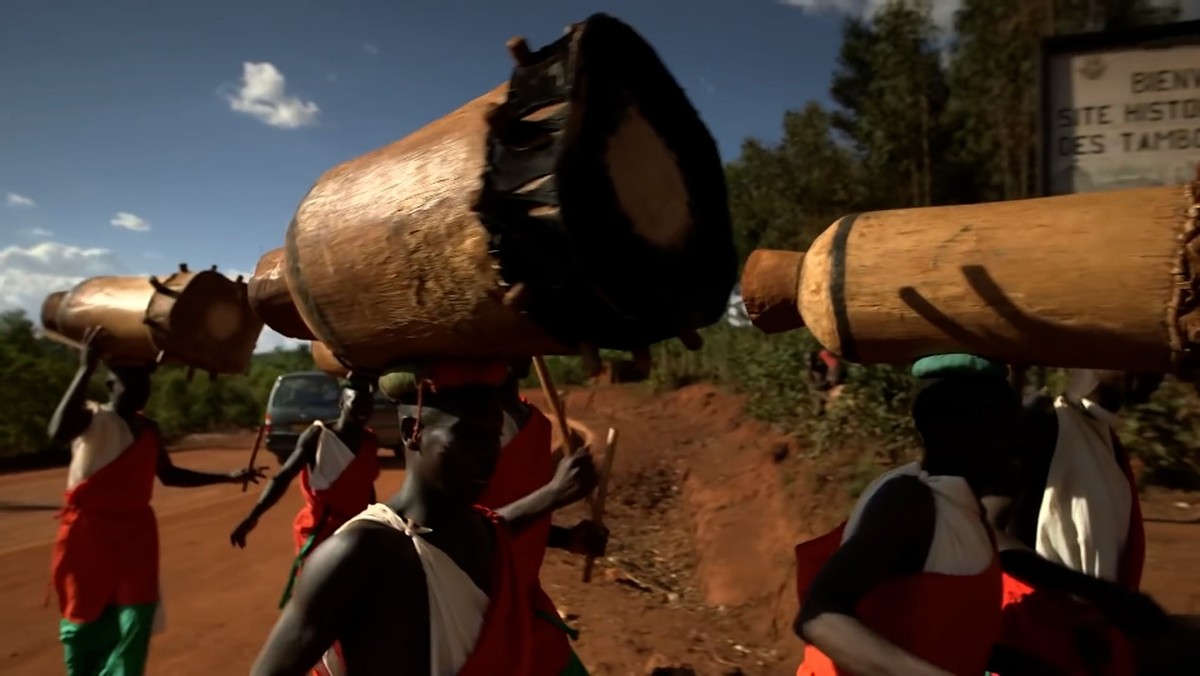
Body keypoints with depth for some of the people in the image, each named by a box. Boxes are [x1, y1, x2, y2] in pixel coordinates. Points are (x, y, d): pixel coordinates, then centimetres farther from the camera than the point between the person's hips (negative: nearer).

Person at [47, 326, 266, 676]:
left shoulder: (148, 428, 10)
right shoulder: (90, 417, -9)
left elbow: (169, 475, 21)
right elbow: (59, 432, -34)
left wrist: (228, 477, 16)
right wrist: (86, 369, -35)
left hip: (136, 538, 5)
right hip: (88, 539, -5)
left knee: (132, 630, 0)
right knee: (87, 627, 8)